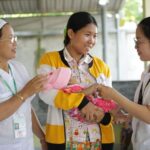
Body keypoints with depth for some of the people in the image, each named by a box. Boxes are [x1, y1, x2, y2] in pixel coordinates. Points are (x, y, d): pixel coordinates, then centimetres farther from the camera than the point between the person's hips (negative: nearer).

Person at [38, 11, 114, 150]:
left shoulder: (101, 65, 12)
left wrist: (105, 115, -12)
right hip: (62, 138, -3)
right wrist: (82, 101, -23)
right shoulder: (50, 59, 1)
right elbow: (46, 93, -15)